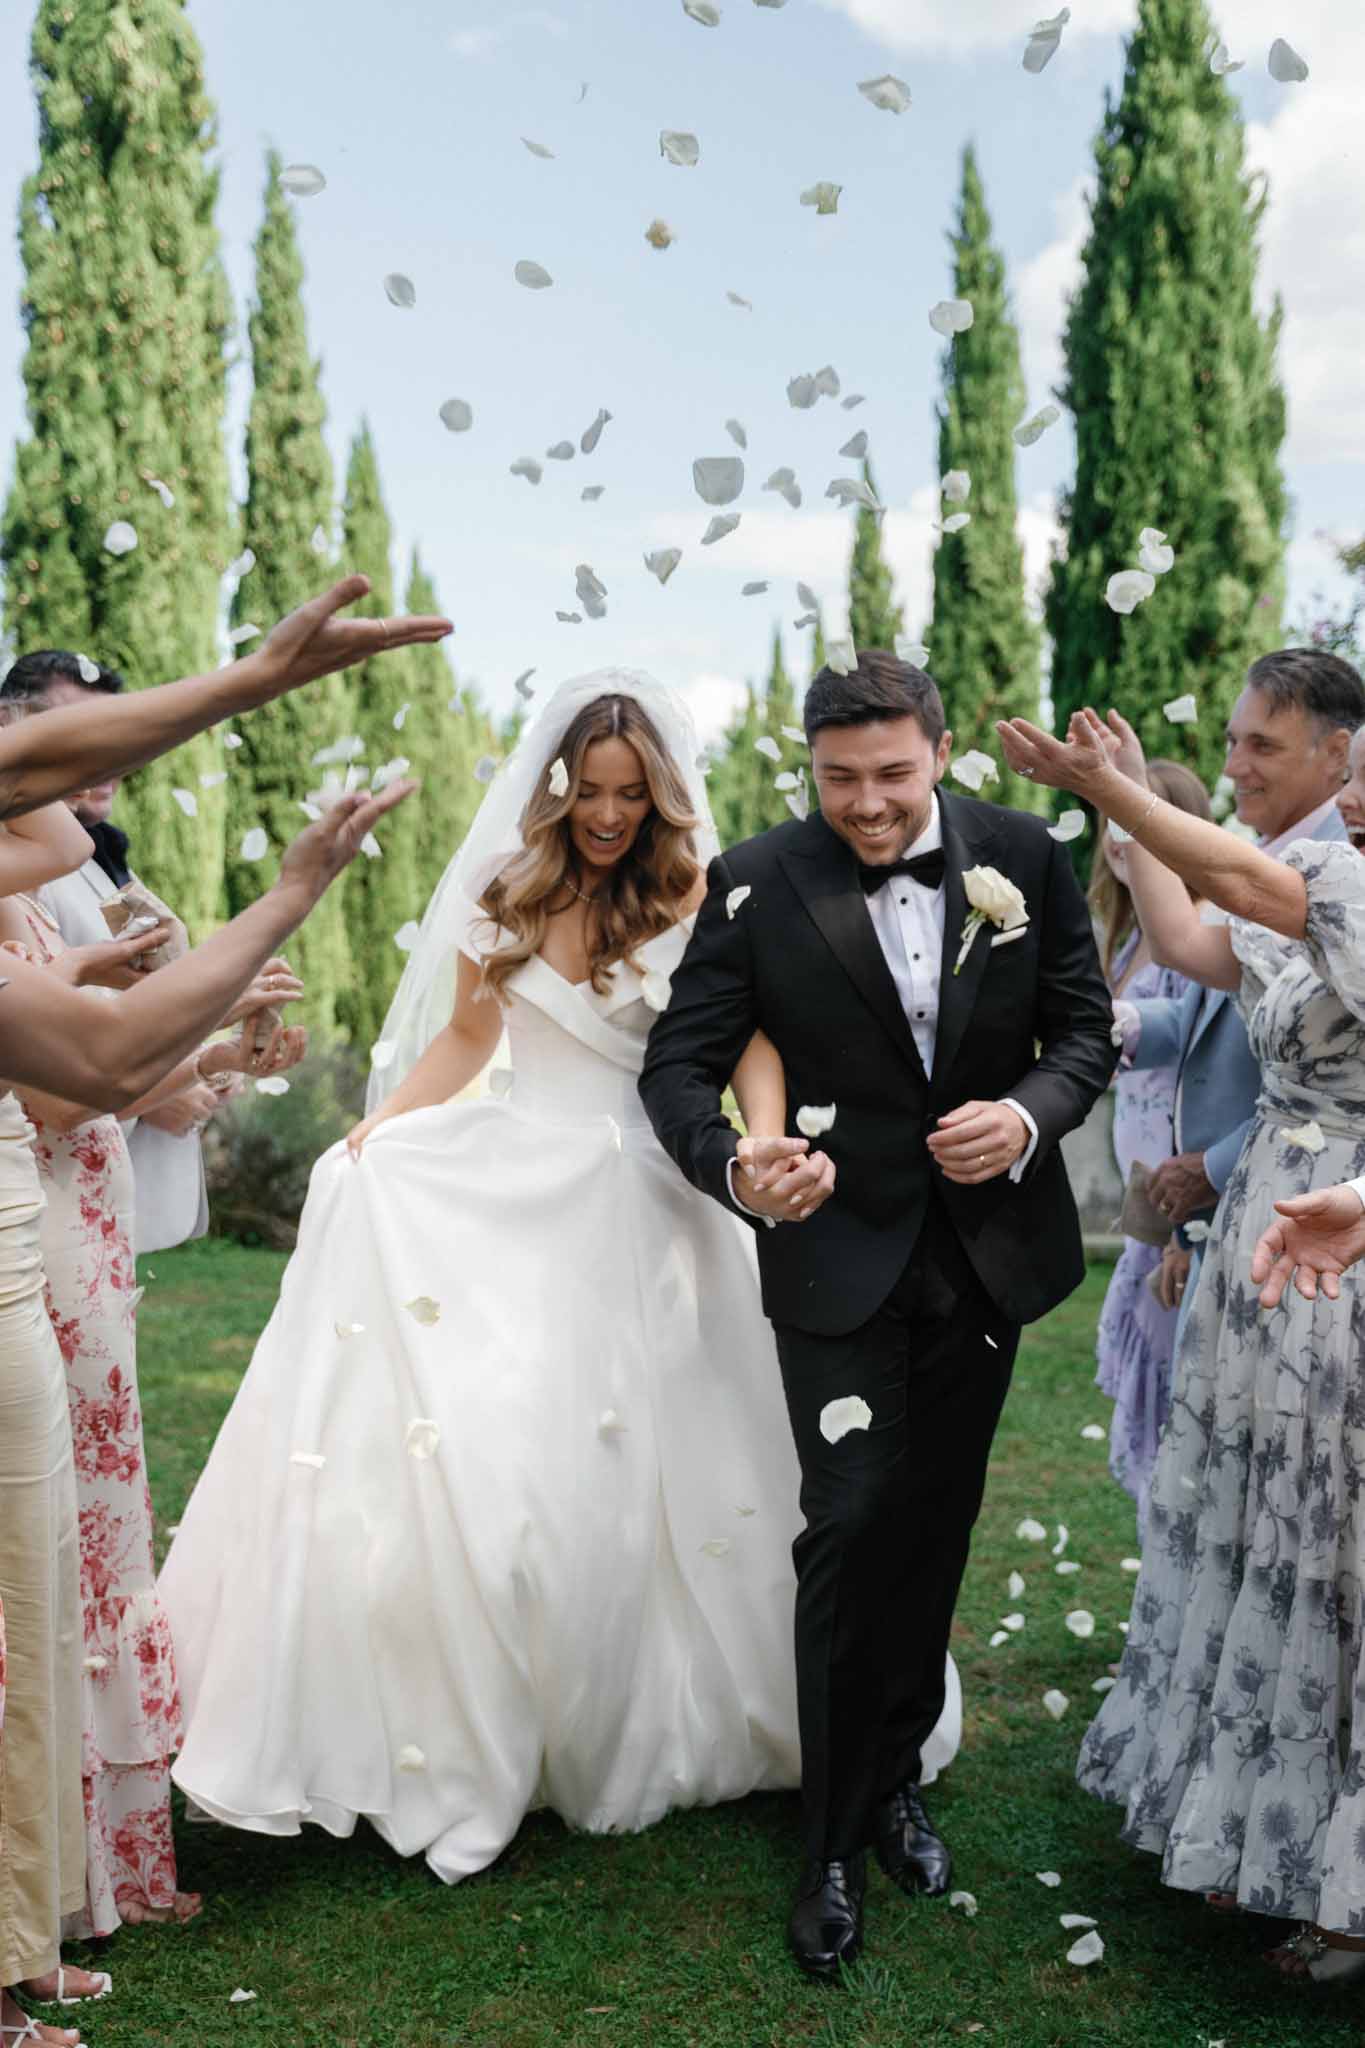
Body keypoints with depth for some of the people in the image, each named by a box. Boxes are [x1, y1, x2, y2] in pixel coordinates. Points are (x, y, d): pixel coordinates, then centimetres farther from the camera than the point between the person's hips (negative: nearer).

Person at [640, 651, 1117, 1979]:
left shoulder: (1024, 857, -5)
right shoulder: (758, 884, -12)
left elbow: (1084, 1025, 1)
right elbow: (679, 1064, -12)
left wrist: (1033, 1113, -19)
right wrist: (736, 1169, -32)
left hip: (986, 1242, 3)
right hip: (840, 1252, -3)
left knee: (934, 1525, 16)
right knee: (850, 1529, -5)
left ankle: (896, 1776, 37)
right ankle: (834, 1847, 13)